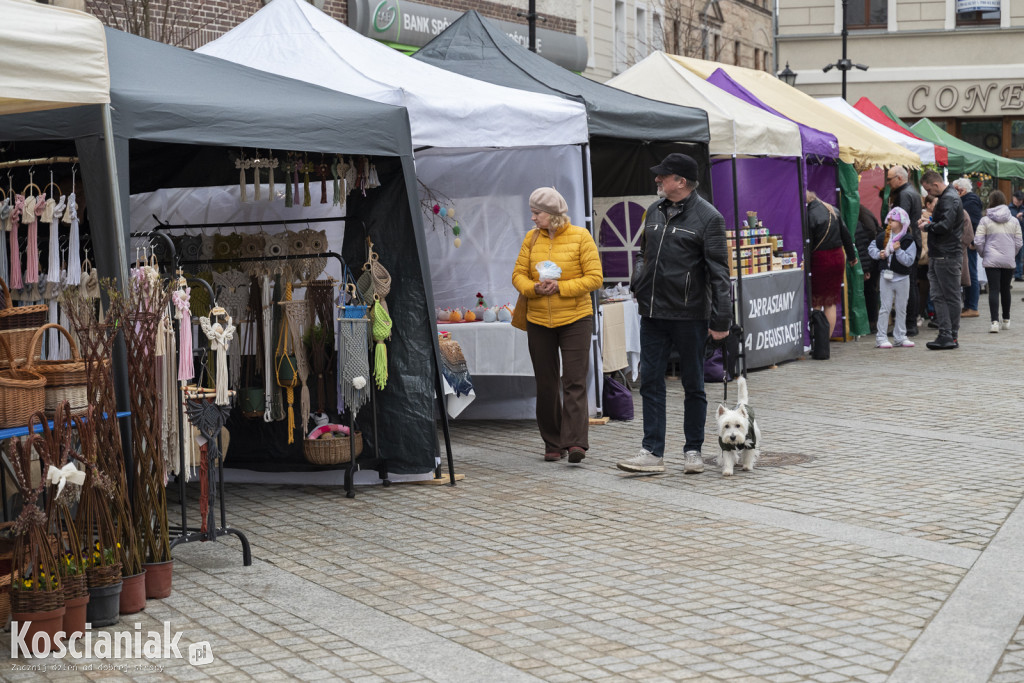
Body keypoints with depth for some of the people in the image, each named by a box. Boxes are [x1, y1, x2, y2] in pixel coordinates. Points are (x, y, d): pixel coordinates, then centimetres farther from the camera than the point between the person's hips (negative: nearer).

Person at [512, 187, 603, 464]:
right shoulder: (532, 238, 6)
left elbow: (595, 277, -8)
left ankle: (576, 441, -14)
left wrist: (561, 287, -18)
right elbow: (518, 274, 8)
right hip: (539, 321, 4)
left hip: (575, 319, -4)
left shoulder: (580, 237, -5)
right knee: (546, 384, 8)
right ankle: (553, 443, 17)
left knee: (574, 381, -10)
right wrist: (533, 288, -13)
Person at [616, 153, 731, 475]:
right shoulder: (654, 211, 10)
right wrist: (638, 285, 12)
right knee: (650, 381, 3)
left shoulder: (708, 217, -9)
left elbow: (718, 271, -11)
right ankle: (652, 452, 7)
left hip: (689, 314, -6)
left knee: (693, 384, 7)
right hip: (652, 313, 6)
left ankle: (693, 451, 17)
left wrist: (721, 320, -14)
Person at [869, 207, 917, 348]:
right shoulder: (883, 236, 2)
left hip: (902, 278, -1)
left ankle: (900, 337, 18)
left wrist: (898, 250, -24)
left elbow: (909, 261, -15)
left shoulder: (908, 240, -7)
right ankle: (881, 337, 1)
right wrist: (878, 254, -3)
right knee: (885, 307, 0)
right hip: (886, 277, 1)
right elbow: (871, 247, 16)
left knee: (901, 308, 9)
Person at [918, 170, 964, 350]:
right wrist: (930, 222, 9)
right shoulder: (945, 197, 19)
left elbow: (945, 226, -23)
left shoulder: (949, 199, -13)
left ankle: (951, 337, 1)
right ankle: (945, 334, 6)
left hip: (947, 256, -10)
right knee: (938, 296, 6)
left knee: (951, 297, -3)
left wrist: (927, 227, -7)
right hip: (937, 255, 10)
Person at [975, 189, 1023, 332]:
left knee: (994, 290, -5)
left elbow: (978, 241, -6)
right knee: (1005, 289, 16)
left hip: (991, 260, -3)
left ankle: (995, 322, -16)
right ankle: (1006, 320, 26)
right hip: (1009, 261, 3)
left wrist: (983, 254, 11)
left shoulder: (985, 220, -3)